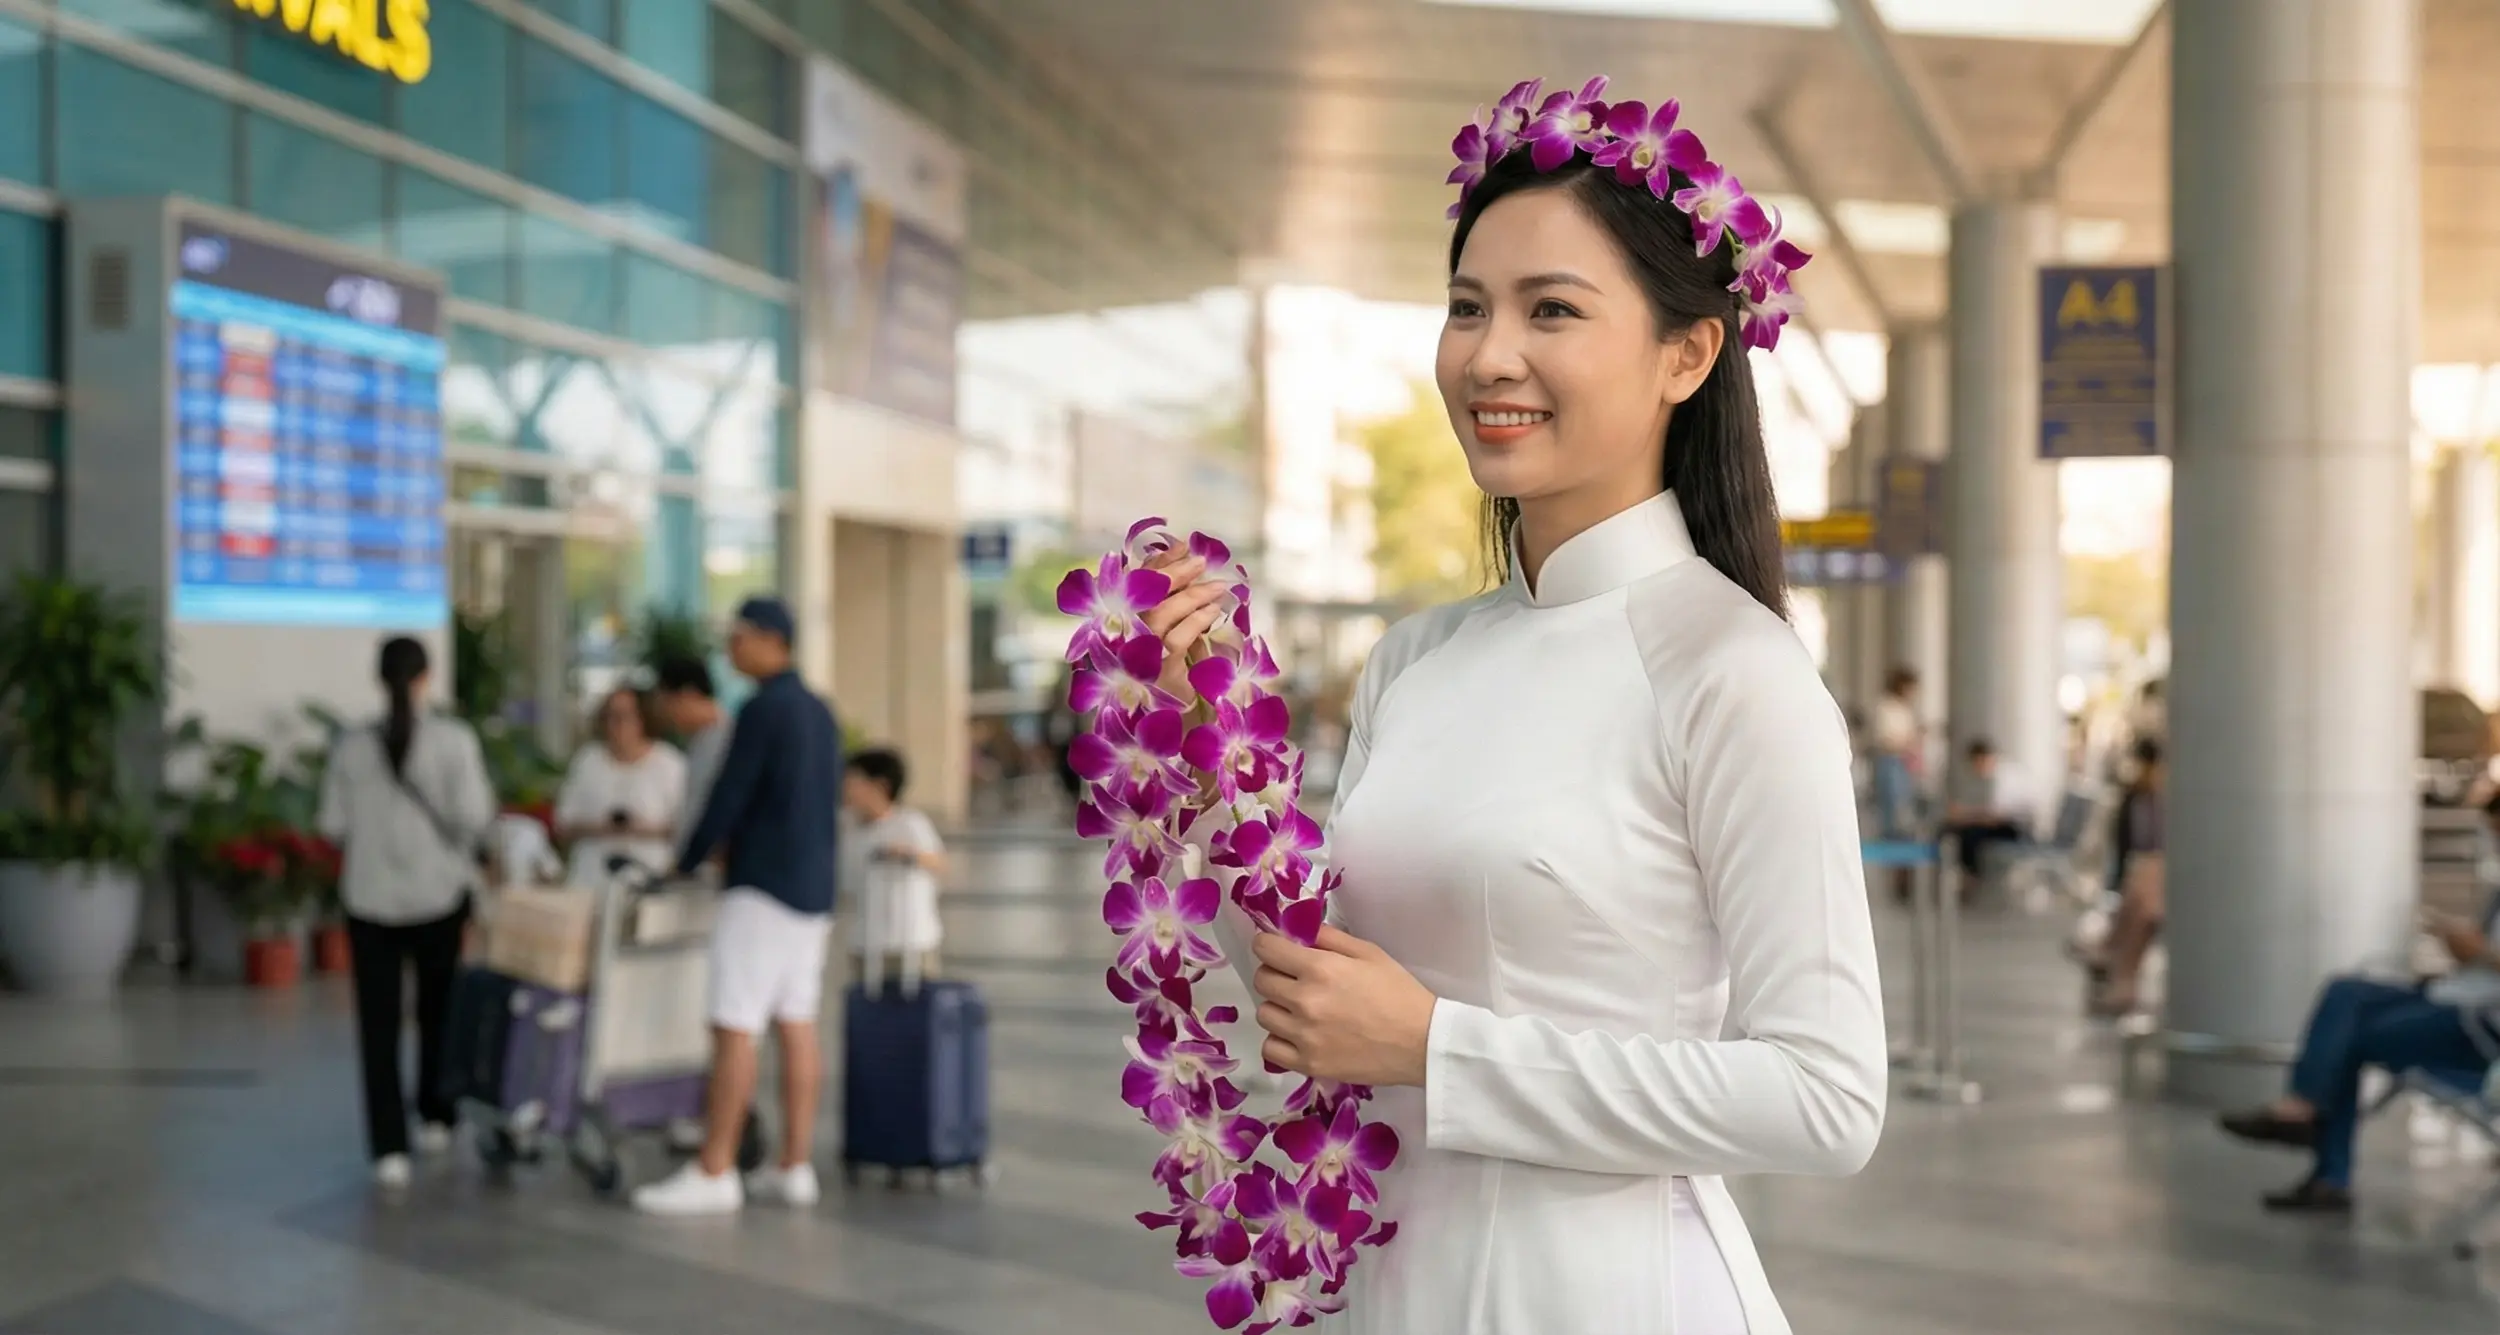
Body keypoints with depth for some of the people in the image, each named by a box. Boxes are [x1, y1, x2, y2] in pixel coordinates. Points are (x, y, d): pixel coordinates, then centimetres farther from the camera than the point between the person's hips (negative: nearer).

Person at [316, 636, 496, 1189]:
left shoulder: (350, 745, -5)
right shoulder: (454, 740, -10)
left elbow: (334, 824, -1)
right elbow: (474, 815, -14)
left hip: (372, 899, 0)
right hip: (440, 894, 0)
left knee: (379, 1024, 4)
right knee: (438, 1012, 19)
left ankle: (389, 1147, -1)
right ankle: (435, 1118, 29)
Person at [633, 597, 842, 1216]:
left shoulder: (762, 710, -14)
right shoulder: (820, 712, 13)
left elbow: (727, 796, -14)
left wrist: (687, 862, 1)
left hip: (762, 886, -9)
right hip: (813, 886, 9)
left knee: (734, 1026, -7)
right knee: (796, 1025, 8)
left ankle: (714, 1171, -5)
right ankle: (795, 1166, 10)